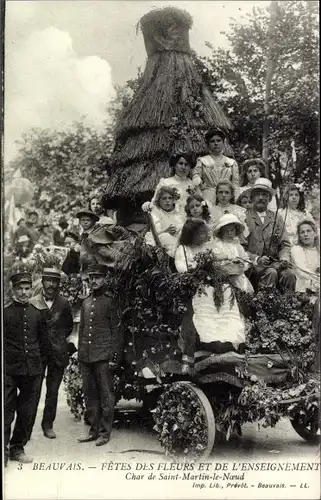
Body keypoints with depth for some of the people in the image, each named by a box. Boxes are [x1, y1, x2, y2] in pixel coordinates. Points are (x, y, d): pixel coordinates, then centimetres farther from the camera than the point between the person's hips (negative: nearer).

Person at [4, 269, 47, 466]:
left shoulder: (37, 314, 10)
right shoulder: (6, 312, -1)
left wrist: (38, 361, 12)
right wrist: (5, 360, -4)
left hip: (33, 371, 4)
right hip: (9, 370, -4)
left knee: (28, 411, 8)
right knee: (7, 411, -5)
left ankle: (17, 447, 22)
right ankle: (4, 450, 4)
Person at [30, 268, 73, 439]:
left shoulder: (64, 303, 5)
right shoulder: (32, 303, -2)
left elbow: (69, 325, 17)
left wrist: (59, 339, 9)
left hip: (58, 353, 2)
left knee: (53, 391, 6)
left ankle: (48, 424, 17)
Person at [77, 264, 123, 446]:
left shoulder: (110, 301, -4)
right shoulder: (86, 303, 14)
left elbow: (117, 331, -6)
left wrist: (114, 356, -11)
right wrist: (80, 354, 14)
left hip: (103, 356, -6)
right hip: (87, 356, 6)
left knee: (106, 395, 0)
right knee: (90, 395, 11)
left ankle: (105, 432, 8)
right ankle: (94, 430, 20)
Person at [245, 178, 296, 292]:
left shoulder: (277, 218, 17)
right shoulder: (244, 218, 3)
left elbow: (285, 244, 14)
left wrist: (284, 258, -8)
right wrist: (256, 259, -17)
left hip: (274, 262, 4)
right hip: (252, 265, -3)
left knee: (288, 274, -25)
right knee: (271, 273, -32)